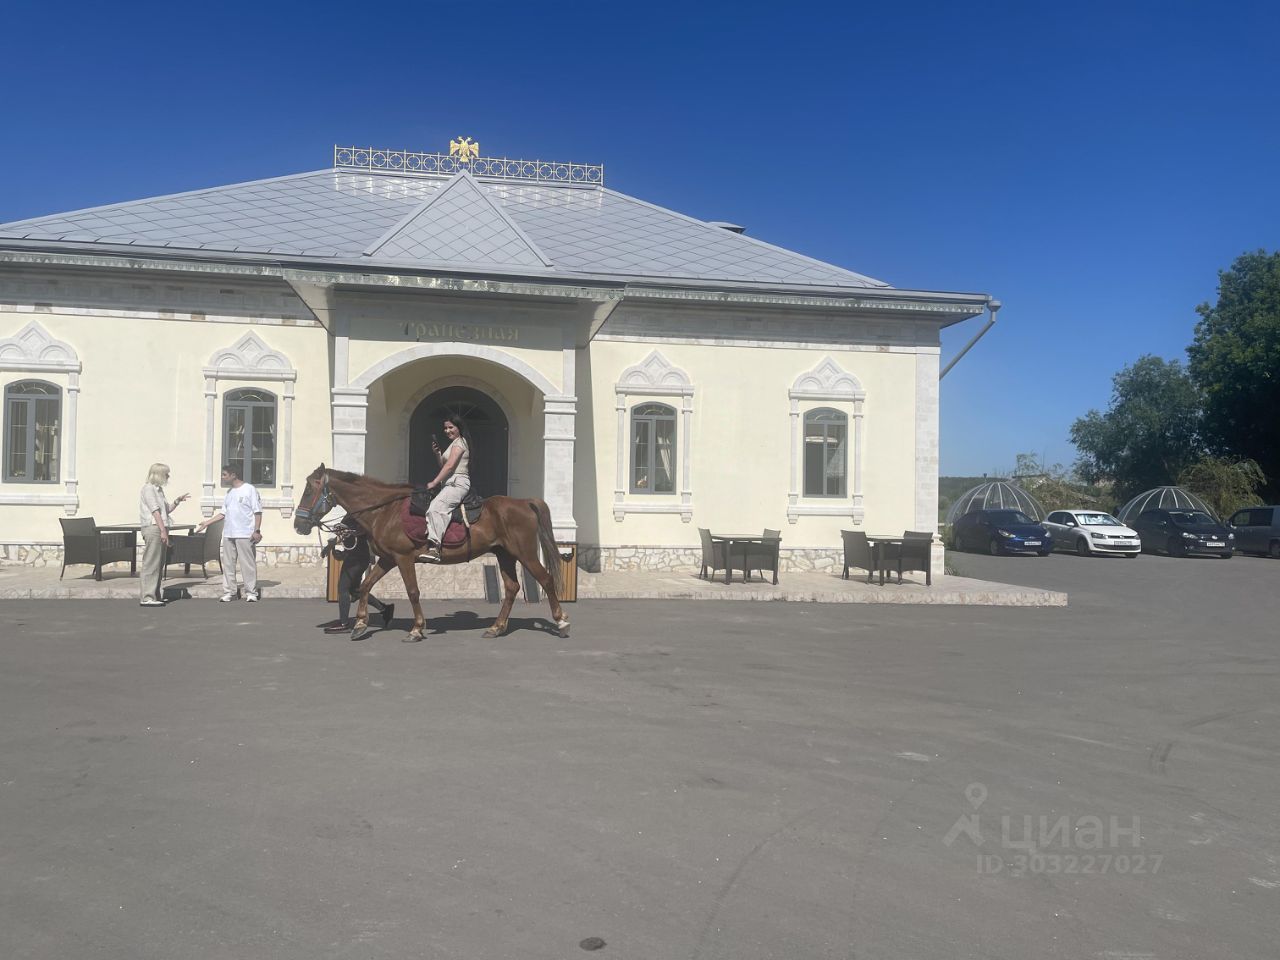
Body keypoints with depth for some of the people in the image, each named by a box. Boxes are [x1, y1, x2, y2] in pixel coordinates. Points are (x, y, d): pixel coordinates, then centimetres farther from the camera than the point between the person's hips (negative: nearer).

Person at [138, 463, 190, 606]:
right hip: (153, 528, -10)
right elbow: (155, 511, -14)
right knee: (151, 564, -11)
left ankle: (155, 595, 15)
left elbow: (166, 510, 28)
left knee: (159, 564, 11)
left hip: (160, 530, 10)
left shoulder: (158, 489, 22)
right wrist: (163, 531, -19)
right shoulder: (148, 488, -7)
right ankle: (146, 597, -11)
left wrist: (178, 501, 16)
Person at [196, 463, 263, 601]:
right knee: (228, 564, 8)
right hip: (228, 534, 7)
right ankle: (229, 592, 14)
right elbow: (223, 512, 22)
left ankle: (251, 593, -1)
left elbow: (257, 512, -8)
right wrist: (206, 523, 18)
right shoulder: (229, 492, 17)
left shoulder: (250, 489, -5)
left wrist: (257, 531, -14)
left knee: (248, 564, -5)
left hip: (245, 534, -7)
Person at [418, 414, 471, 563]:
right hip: (450, 483, 11)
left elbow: (449, 466, -13)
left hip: (458, 482, -11)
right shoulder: (453, 444, 26)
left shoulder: (459, 442, -4)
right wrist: (437, 454, 12)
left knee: (436, 507, -31)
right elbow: (444, 466, 27)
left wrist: (434, 483, -13)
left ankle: (434, 548, -45)